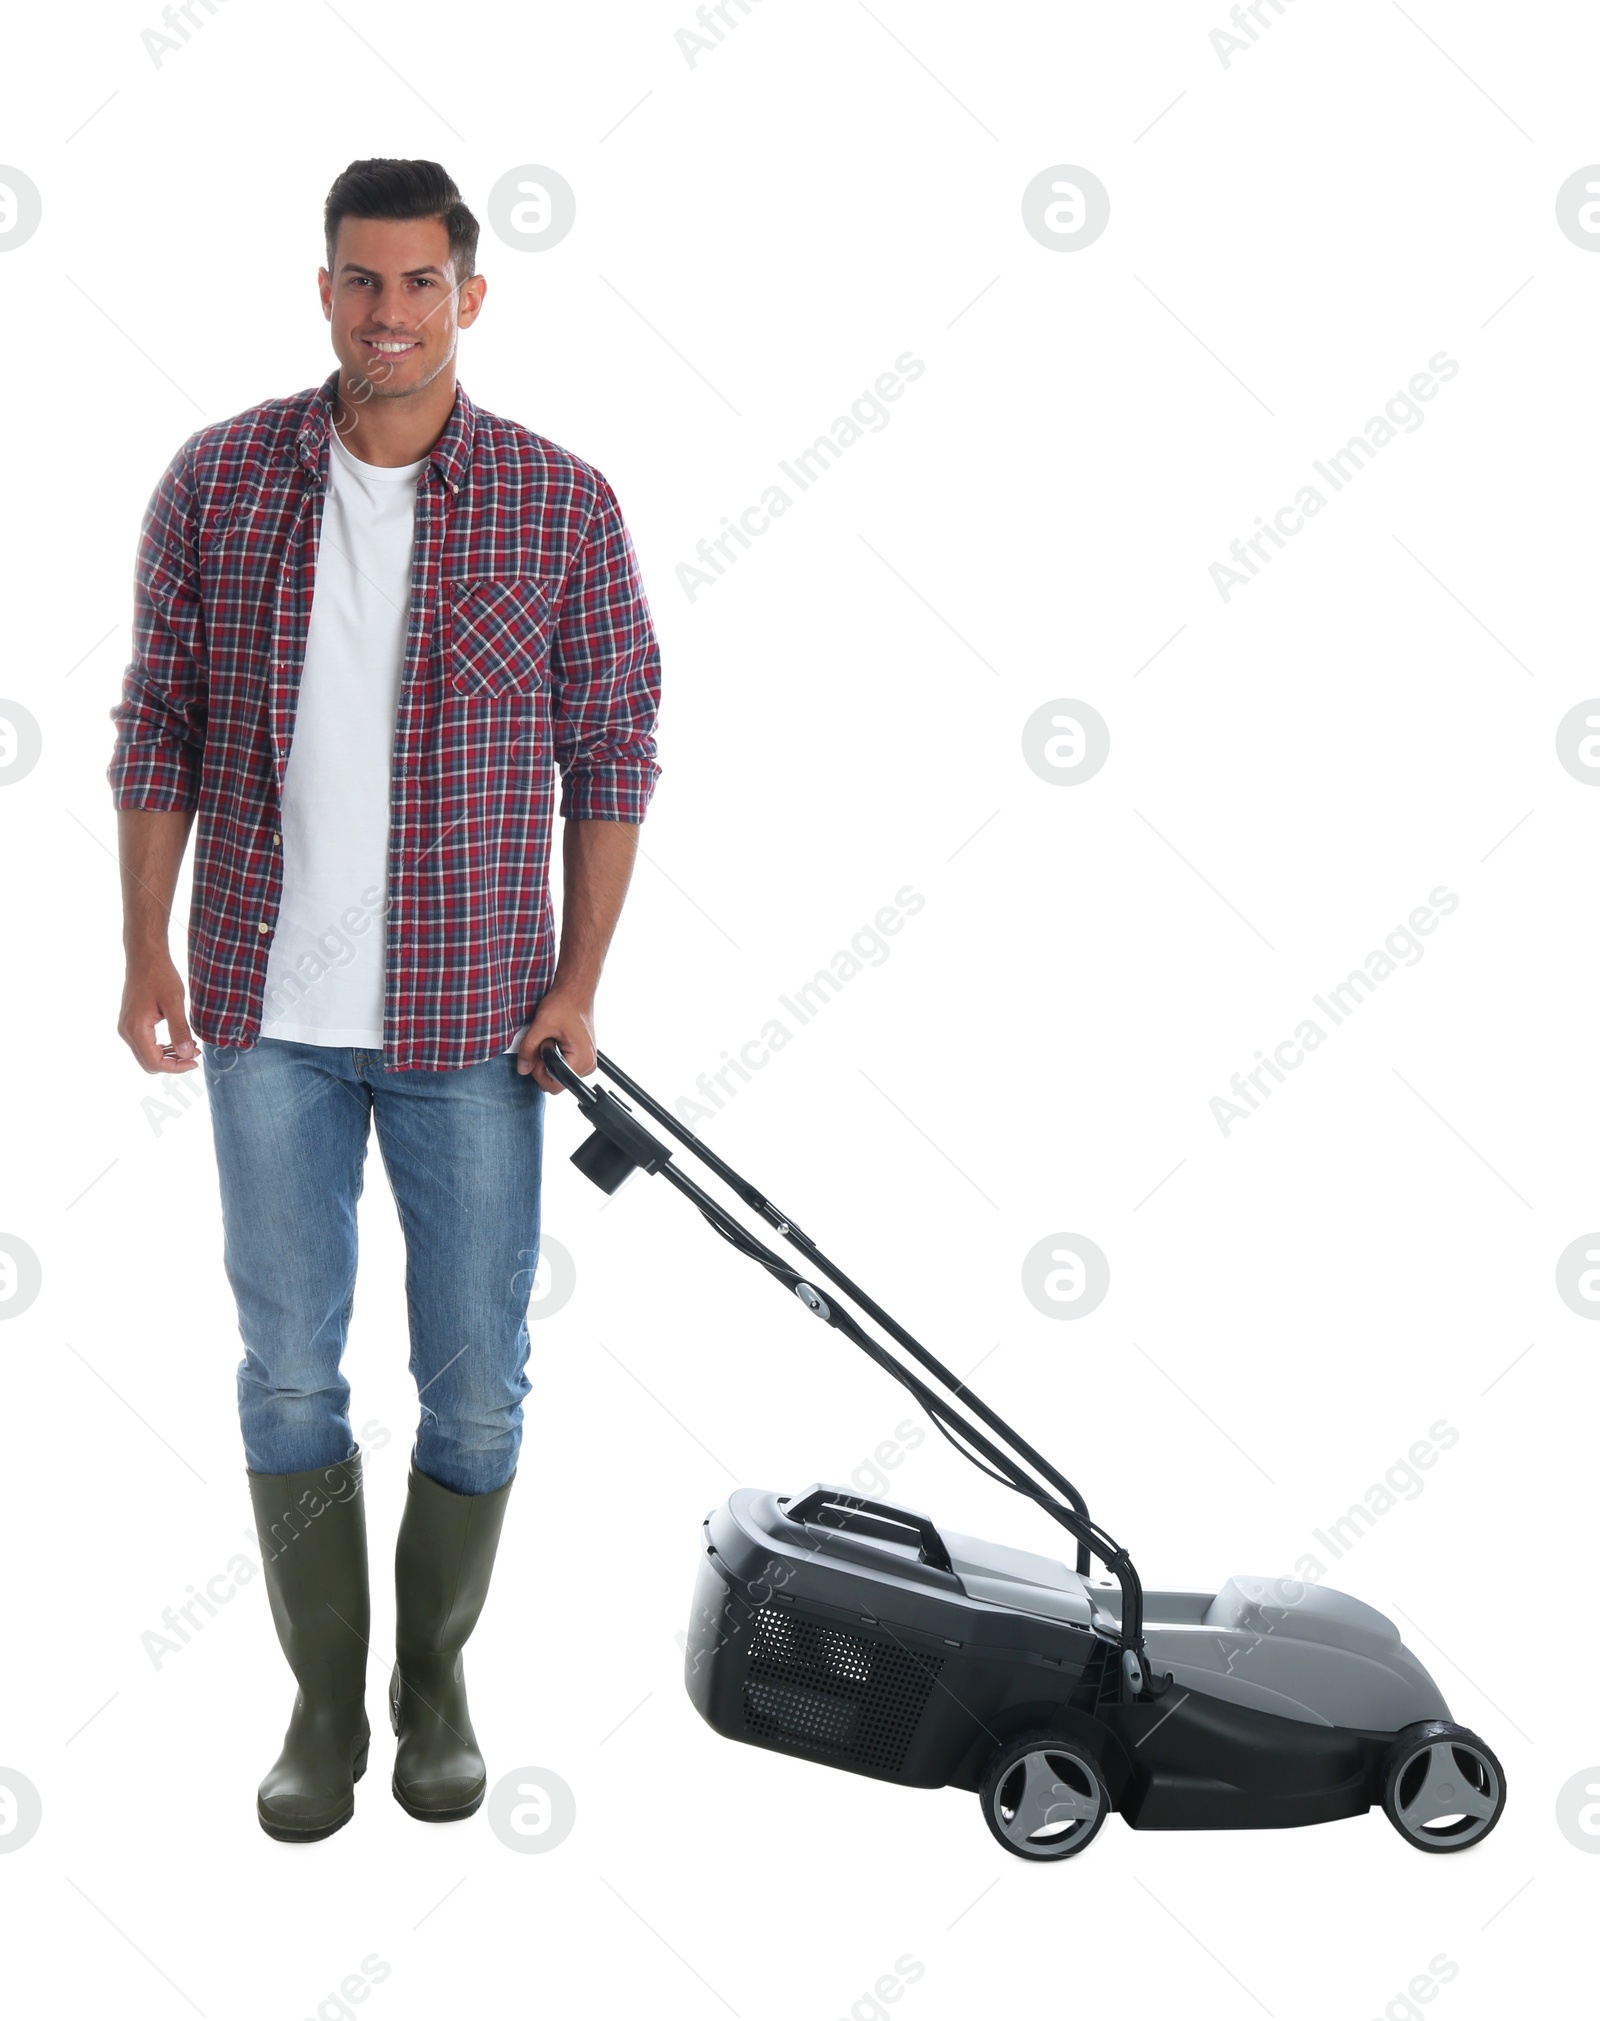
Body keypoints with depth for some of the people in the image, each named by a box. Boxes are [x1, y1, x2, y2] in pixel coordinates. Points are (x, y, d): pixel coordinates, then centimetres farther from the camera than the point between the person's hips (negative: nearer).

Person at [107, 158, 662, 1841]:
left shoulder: (559, 502, -4)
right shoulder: (219, 480, 0)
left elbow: (611, 746, 0)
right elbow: (159, 723, 4)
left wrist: (579, 984, -5)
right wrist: (146, 949, -2)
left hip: (471, 1016, -1)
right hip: (267, 1011, 1)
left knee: (474, 1381, 7)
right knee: (288, 1369, 7)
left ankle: (436, 1675, 29)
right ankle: (324, 1703, 23)